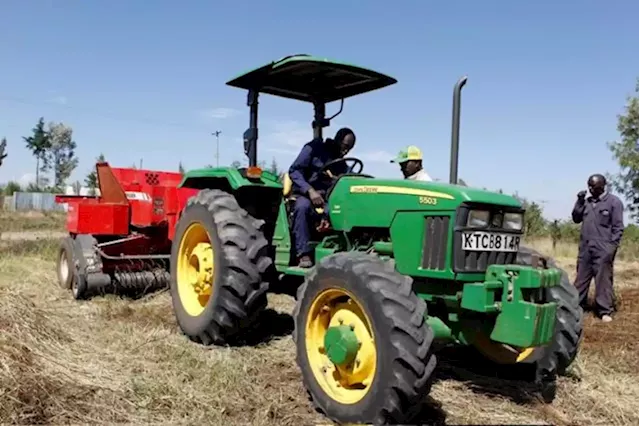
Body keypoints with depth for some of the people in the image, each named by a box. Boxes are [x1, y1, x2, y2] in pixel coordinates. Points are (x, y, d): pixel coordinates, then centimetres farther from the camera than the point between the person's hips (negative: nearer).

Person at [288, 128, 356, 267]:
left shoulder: (342, 165, 17)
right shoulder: (314, 148, 0)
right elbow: (294, 171, -9)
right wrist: (310, 191, -24)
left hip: (328, 201, 4)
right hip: (305, 195, -4)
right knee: (303, 206, -40)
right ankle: (304, 254, -39)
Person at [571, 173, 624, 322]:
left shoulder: (614, 201, -1)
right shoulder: (587, 202, 14)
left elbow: (618, 226, -5)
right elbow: (576, 218, 13)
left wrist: (612, 246, -13)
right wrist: (579, 201, 3)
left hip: (603, 248, -5)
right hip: (585, 247, 5)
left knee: (603, 280, -3)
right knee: (581, 278, 8)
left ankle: (605, 311, 2)